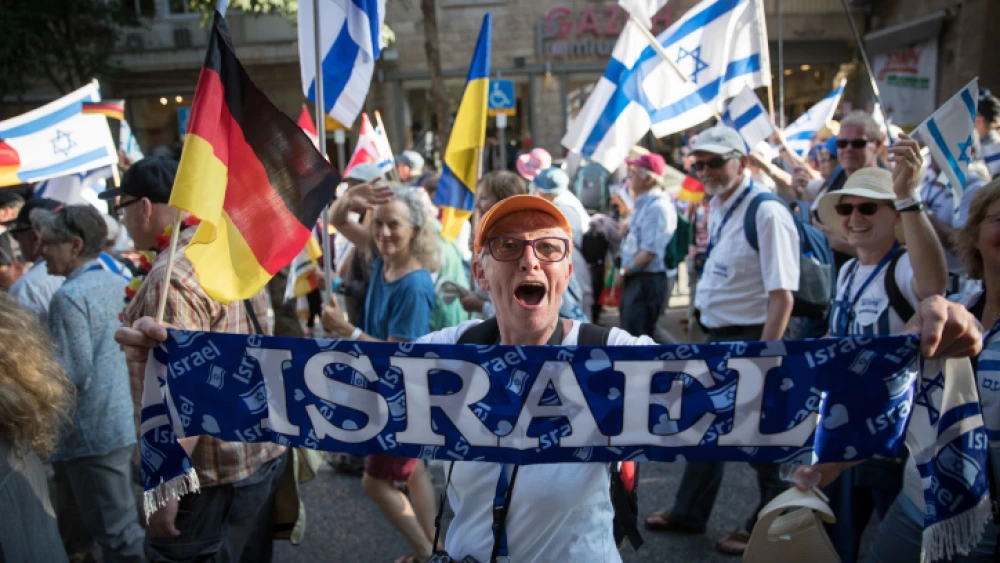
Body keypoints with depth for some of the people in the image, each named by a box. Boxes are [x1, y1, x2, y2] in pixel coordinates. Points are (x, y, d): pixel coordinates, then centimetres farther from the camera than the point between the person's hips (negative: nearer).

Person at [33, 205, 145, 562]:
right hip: (126, 423, 9)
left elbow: (74, 376, -22)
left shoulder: (70, 297, -18)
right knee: (125, 523, 20)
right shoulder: (118, 284, 6)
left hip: (92, 435, -9)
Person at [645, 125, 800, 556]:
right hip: (715, 338, 9)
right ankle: (688, 513, 41)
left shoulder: (766, 214, -19)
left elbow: (781, 296, -24)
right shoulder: (716, 209, 7)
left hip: (750, 340, -9)